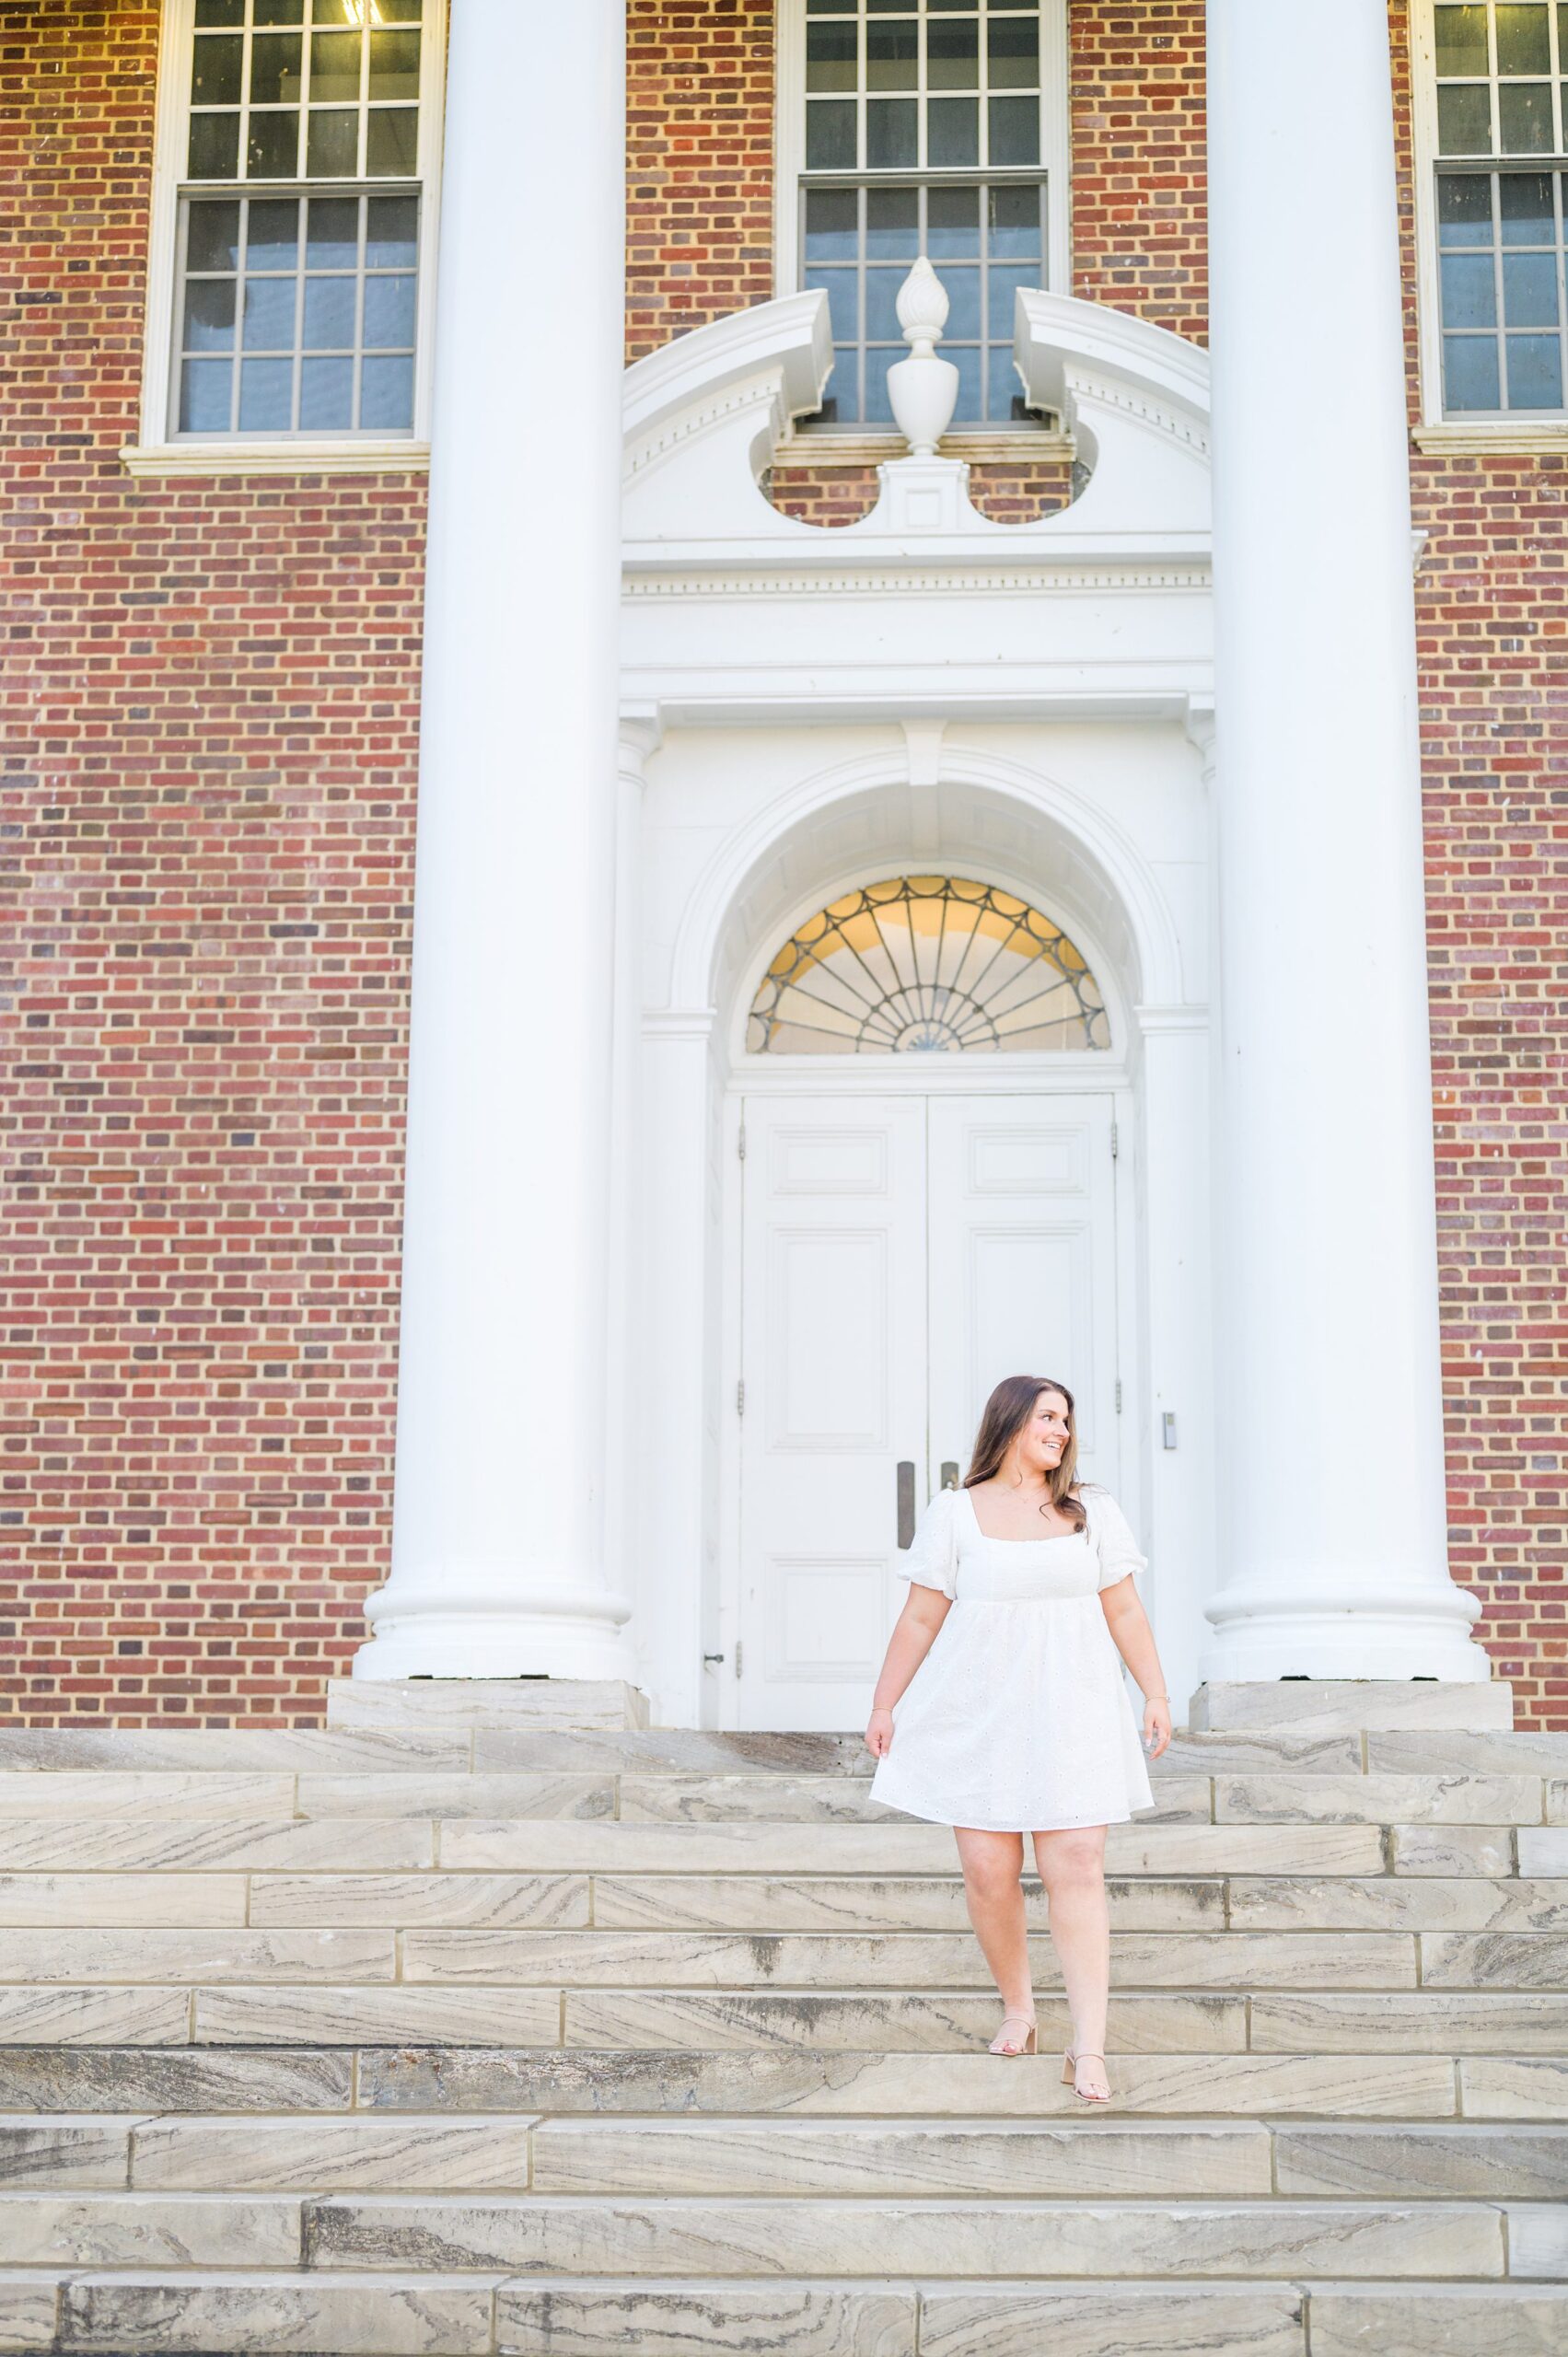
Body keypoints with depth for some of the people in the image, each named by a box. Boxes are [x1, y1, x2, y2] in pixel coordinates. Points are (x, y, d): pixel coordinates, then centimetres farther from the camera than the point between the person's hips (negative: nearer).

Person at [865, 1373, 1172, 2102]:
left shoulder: (1092, 1509, 8)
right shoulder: (953, 1513, 4)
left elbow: (1125, 1611, 9)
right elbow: (920, 1618, 5)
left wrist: (1155, 1694, 4)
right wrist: (883, 1706, 3)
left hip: (1071, 1714, 0)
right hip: (977, 1718, 0)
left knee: (1077, 1871, -9)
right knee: (988, 1872, -1)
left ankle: (1088, 2050, -11)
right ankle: (1016, 2009, 22)